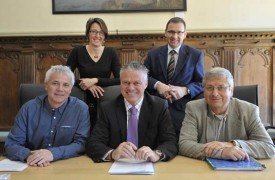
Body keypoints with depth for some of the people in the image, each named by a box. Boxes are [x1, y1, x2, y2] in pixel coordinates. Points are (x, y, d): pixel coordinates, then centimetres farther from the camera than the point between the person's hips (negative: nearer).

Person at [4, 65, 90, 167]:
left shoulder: (81, 109, -5)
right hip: (32, 168, 2)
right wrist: (28, 155, -23)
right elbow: (11, 144, -2)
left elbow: (81, 143, -10)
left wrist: (53, 153, -26)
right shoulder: (29, 108, -1)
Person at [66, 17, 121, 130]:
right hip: (85, 103, 0)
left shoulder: (111, 53, 1)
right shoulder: (78, 52, -1)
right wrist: (86, 84, -18)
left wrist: (96, 80, -20)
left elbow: (120, 79, -9)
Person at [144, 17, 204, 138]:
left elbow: (202, 83, 5)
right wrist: (157, 84, -15)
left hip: (182, 111, -1)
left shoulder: (196, 55, 8)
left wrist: (185, 90, -15)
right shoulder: (153, 54, 13)